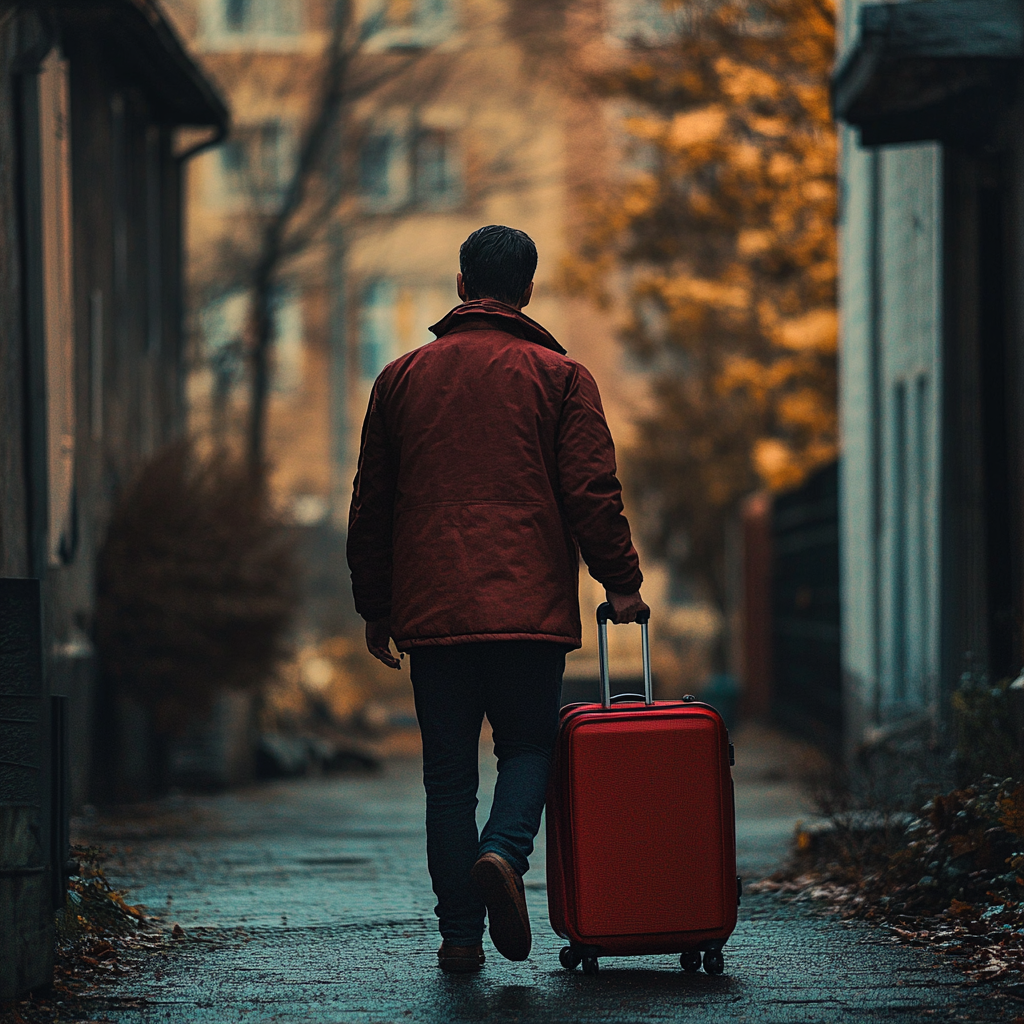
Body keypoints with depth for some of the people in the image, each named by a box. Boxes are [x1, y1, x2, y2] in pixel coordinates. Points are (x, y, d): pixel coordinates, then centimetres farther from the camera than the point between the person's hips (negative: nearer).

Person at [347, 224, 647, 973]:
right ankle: (504, 852, -18)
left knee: (449, 771, 8)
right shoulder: (559, 377, 3)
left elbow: (371, 505, 14)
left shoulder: (403, 378, 11)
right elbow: (592, 491, -4)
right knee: (529, 746, 11)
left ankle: (460, 933, 6)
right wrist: (621, 582, 6)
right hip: (530, 605, -2)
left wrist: (376, 606, 20)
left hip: (431, 609, 2)